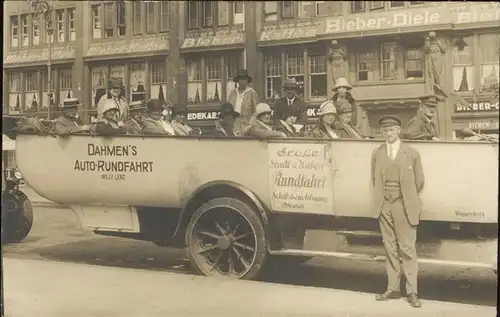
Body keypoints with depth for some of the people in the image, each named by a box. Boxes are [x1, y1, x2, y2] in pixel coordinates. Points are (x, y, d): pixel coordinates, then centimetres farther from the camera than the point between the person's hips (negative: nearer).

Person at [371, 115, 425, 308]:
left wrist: (409, 200, 8)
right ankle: (393, 288, 16)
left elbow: (419, 182, 5)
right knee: (390, 249, 9)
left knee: (407, 249, -1)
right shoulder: (377, 154, 6)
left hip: (404, 207, -3)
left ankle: (412, 292, 5)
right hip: (384, 207, 3)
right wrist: (380, 200, 9)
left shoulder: (412, 154, -2)